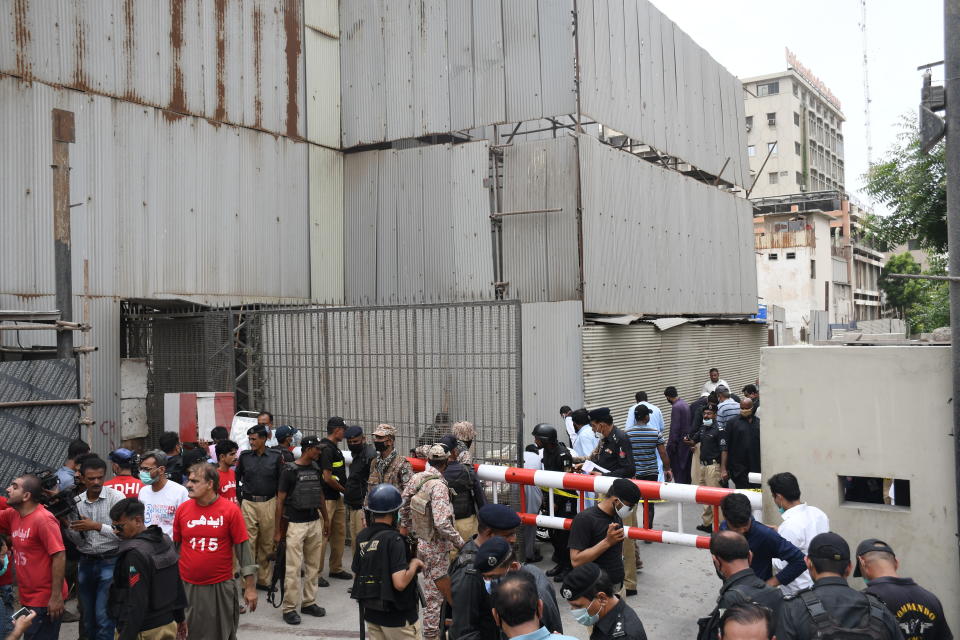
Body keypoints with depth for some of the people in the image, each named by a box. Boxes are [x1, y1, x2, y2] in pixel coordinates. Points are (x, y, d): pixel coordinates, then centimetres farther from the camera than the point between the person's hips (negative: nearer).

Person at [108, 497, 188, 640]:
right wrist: (180, 618, 20)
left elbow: (136, 604, -25)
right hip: (168, 625, 8)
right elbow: (178, 585, 12)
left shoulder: (136, 553, -22)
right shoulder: (166, 541, 4)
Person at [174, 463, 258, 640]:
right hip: (187, 587, 2)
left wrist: (250, 586, -6)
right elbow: (175, 547, 10)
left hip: (221, 587, -2)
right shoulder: (182, 509, 0)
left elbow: (243, 548, -6)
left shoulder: (231, 510, -9)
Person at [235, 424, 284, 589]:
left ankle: (263, 579, 18)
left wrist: (280, 501, 5)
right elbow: (236, 478, 13)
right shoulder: (244, 456, 3)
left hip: (269, 503, 0)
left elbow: (282, 480, 7)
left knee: (267, 543, 7)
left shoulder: (276, 456, 0)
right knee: (249, 542, -2)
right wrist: (239, 498, 7)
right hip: (248, 503, 0)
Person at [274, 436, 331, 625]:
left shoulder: (316, 469, 9)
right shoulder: (290, 470, -9)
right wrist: (277, 529, -8)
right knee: (293, 567, -4)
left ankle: (309, 603, 21)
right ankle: (289, 608, 3)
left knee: (313, 565, 11)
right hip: (296, 524, -6)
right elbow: (280, 500, -7)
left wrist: (326, 519, 18)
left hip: (315, 523, 6)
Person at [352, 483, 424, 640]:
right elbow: (400, 583, -27)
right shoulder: (393, 539, -20)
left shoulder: (362, 537, 2)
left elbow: (356, 573, 11)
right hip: (397, 618, -7)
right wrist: (414, 564, -10)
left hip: (371, 614, 7)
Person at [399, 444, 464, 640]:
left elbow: (403, 505, 10)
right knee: (434, 594, 6)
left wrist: (408, 528, 24)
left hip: (420, 542, 8)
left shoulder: (416, 479, -2)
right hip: (436, 548, -8)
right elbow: (442, 523, -31)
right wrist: (460, 543, -18)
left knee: (431, 587, 21)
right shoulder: (439, 486, -25)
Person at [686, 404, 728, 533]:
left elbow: (724, 450, -15)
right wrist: (688, 442, -3)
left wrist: (723, 469, -22)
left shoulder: (719, 430, -10)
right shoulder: (702, 428, 13)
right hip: (702, 464, 8)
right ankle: (706, 523, 23)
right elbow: (693, 442, 22)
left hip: (713, 465, -8)